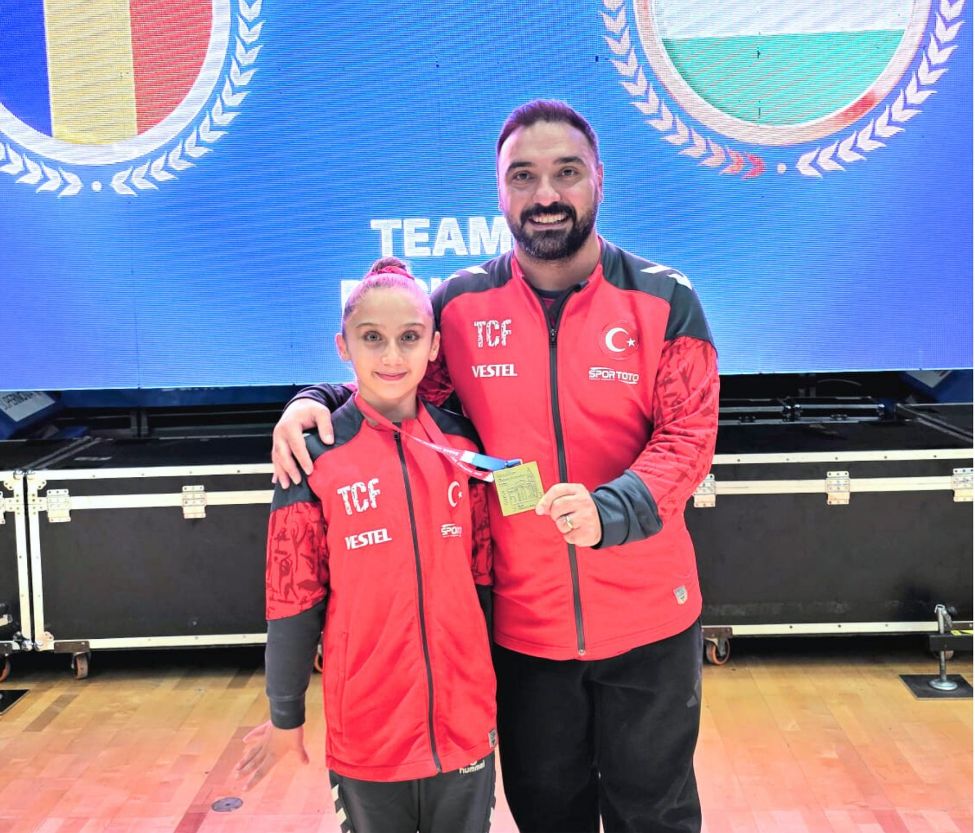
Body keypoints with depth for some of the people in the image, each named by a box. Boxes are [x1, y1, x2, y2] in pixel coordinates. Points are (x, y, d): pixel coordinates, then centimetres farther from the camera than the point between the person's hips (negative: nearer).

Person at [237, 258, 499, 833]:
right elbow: (292, 597, -5)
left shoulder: (462, 443, 0)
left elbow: (483, 575, 7)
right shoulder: (316, 456, -9)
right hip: (365, 725, -2)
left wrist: (491, 689, 11)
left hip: (465, 719, 3)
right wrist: (286, 716, 1)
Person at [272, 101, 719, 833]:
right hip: (523, 622, 1)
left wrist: (611, 510, -29)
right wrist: (318, 403, -10)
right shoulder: (461, 306, -3)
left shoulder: (663, 300, -7)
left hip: (646, 619, -1)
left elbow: (687, 437, -12)